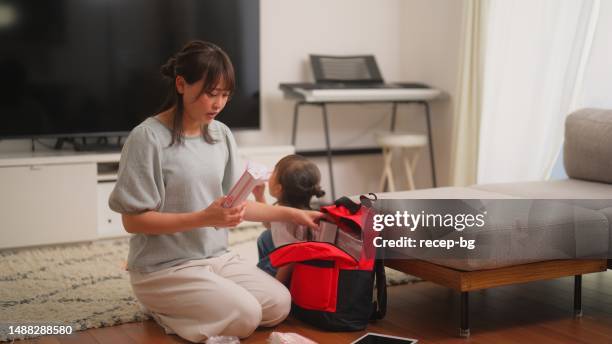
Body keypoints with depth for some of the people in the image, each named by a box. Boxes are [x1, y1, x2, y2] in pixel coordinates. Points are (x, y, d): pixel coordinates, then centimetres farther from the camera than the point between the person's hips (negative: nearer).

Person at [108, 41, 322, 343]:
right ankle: (163, 308, 4)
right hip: (164, 267, -7)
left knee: (279, 305, -6)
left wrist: (291, 214, 3)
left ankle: (181, 305, 10)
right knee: (244, 317, -20)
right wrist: (203, 219, -25)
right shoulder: (147, 138, -16)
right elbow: (133, 220, -17)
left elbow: (235, 204, 11)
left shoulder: (221, 134, 5)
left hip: (217, 257, 7)